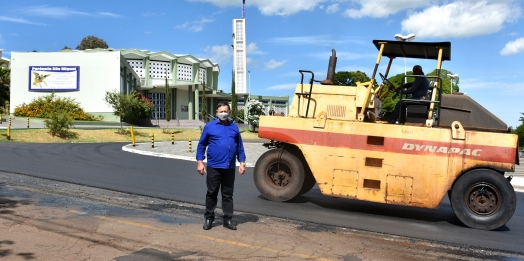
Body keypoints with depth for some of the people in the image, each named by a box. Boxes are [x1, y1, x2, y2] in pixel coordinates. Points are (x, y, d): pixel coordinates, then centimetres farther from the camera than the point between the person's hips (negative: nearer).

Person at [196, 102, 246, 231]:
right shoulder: (209, 127, 1)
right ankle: (209, 218, 18)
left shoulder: (234, 127, 9)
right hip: (214, 167, -2)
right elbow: (201, 145, 2)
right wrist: (200, 162, -4)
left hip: (230, 168, 2)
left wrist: (242, 162, 5)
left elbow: (240, 146, 11)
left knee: (228, 195, 9)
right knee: (212, 193, 7)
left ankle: (227, 219, 17)